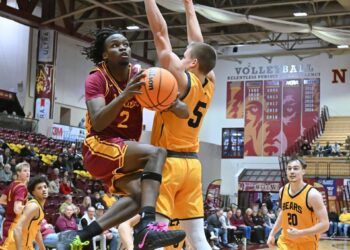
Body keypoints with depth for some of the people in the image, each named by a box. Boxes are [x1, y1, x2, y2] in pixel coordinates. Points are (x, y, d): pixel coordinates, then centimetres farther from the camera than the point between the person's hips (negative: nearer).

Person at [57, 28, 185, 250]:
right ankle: (147, 227, -44)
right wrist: (125, 94, -36)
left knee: (140, 195, -17)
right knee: (156, 153, -27)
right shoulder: (96, 79, -11)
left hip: (124, 152, 6)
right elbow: (98, 123, -25)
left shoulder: (139, 75, 3)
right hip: (99, 148, -6)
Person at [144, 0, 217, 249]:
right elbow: (198, 43, 19)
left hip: (168, 162, -7)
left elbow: (160, 32, -9)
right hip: (191, 164, 7)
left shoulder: (181, 79, -11)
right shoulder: (209, 83, 7)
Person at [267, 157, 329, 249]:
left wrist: (300, 233, -29)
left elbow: (324, 225, -21)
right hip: (285, 242, 4)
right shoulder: (283, 190, -2)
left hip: (307, 244, -4)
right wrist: (272, 234, 14)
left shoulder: (312, 194, -20)